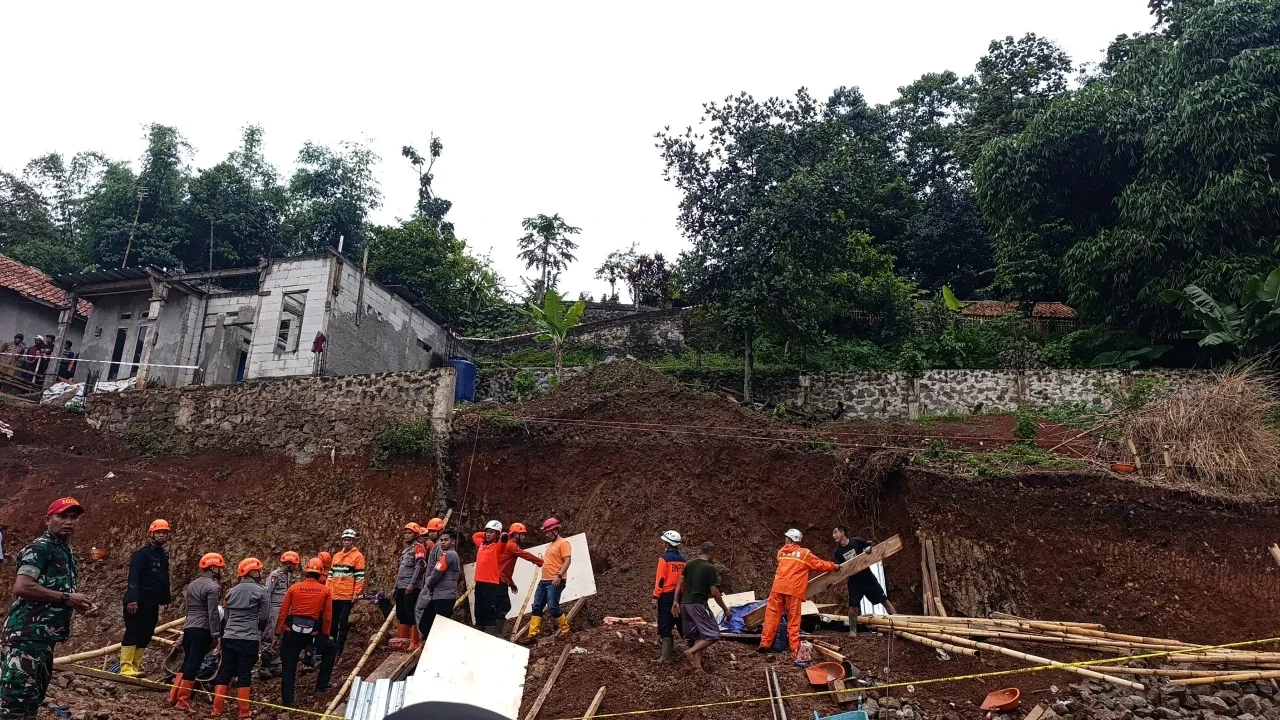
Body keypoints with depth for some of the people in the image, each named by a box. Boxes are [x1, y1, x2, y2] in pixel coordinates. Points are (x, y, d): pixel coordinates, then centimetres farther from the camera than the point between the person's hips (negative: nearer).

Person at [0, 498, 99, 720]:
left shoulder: (67, 552, 17)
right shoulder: (40, 547, -11)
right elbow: (21, 587, -25)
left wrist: (81, 605, 11)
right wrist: (66, 598, -18)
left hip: (44, 636, 10)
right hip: (25, 635, -10)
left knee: (34, 697, 17)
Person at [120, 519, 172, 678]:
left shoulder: (164, 555, 15)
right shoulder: (141, 554, -10)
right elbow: (133, 577, -18)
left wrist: (166, 598, 20)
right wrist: (132, 599, -26)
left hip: (153, 603, 8)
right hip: (138, 602, -8)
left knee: (145, 635, 8)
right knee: (132, 633, -9)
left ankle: (135, 667, 14)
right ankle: (126, 668, -8)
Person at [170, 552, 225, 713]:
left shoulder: (192, 585, 15)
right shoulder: (212, 587, -12)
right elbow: (213, 613, -15)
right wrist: (215, 635, -11)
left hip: (188, 628, 8)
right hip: (202, 630, -8)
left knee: (187, 662, 17)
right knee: (193, 665, -5)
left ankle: (173, 696, 18)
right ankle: (183, 701, -3)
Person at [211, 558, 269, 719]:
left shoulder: (232, 590, 11)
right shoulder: (260, 591, -6)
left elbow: (227, 614, 18)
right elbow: (265, 617, -4)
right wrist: (258, 629, 16)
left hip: (229, 637, 5)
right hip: (249, 639, -5)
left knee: (224, 671, 11)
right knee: (244, 674, 2)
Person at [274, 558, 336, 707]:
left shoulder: (294, 588, 4)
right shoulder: (326, 590, 2)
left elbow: (283, 613, 3)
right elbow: (327, 616, 2)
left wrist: (278, 635, 9)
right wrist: (325, 635, 14)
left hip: (291, 631, 1)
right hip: (312, 632, -1)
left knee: (289, 667, 12)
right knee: (330, 651, 24)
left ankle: (287, 701, 11)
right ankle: (321, 685, 25)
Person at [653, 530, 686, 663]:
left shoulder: (664, 558, -10)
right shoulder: (682, 558, 8)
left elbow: (660, 579, -13)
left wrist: (656, 595, -6)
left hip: (667, 595, -6)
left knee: (665, 627, -1)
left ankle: (668, 656, -5)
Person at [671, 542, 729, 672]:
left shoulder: (690, 564, 10)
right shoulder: (710, 568, -10)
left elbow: (679, 583, 12)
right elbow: (714, 592, -12)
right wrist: (725, 609, -3)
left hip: (684, 604, 7)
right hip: (698, 604, -7)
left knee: (696, 636, 15)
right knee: (713, 634, -1)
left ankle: (697, 665, 6)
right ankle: (691, 651, -17)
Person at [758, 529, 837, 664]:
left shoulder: (781, 552, 18)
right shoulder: (805, 553, 8)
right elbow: (819, 564, 13)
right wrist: (833, 566, 30)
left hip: (778, 587, 2)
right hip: (793, 590, -2)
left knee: (772, 615, 6)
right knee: (793, 620, 2)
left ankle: (765, 644, 4)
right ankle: (795, 649, -3)